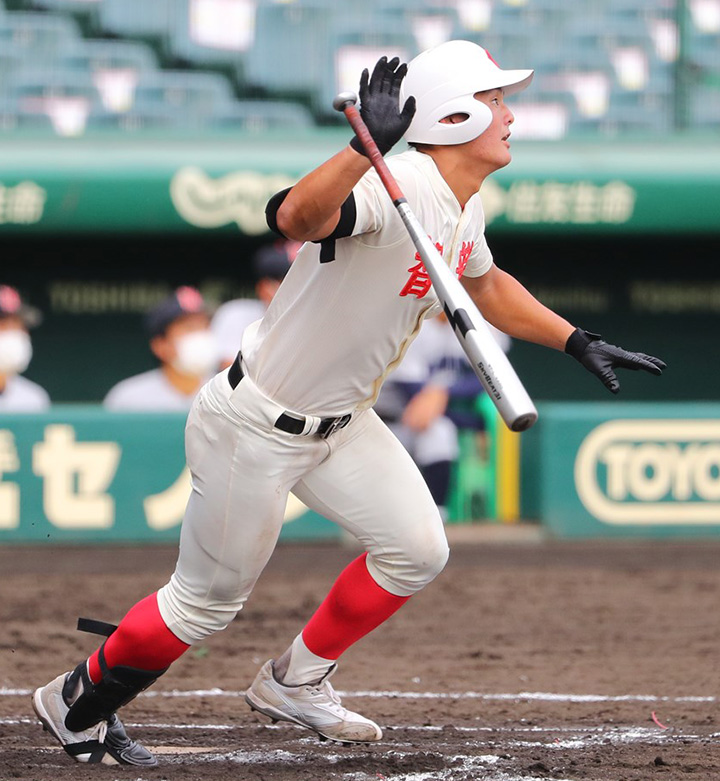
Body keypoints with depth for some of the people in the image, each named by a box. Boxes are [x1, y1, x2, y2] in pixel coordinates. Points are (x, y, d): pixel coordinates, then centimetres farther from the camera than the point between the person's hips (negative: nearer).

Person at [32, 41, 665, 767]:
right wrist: (368, 145, -67)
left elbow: (485, 286, 23)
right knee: (209, 599, 2)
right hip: (255, 427, -9)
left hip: (339, 422, 9)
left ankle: (293, 682, 20)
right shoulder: (396, 189, -30)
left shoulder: (461, 207, 1)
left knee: (416, 549, 2)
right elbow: (296, 215, -51)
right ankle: (79, 702, 24)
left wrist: (579, 343, 20)